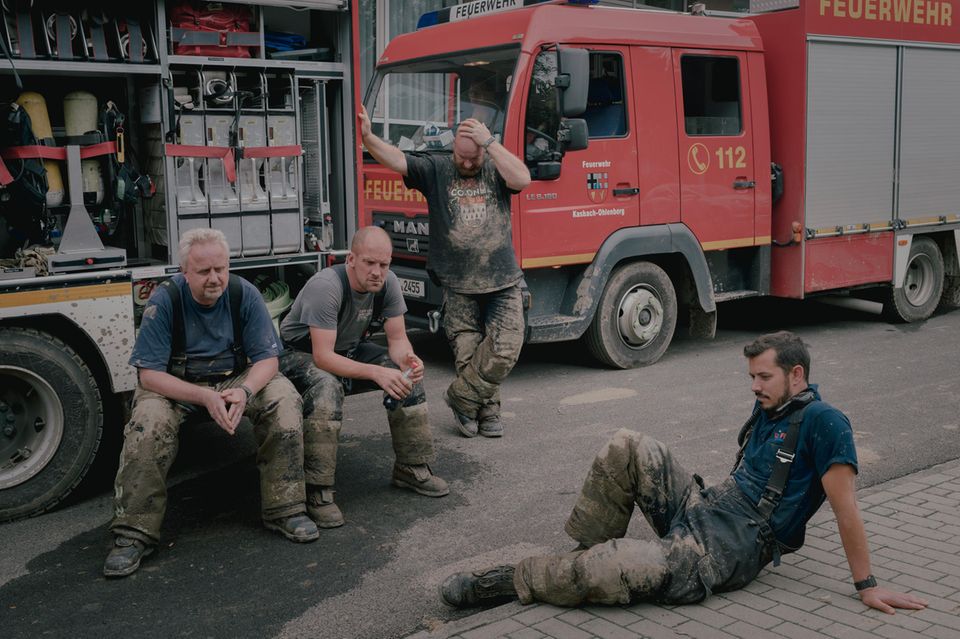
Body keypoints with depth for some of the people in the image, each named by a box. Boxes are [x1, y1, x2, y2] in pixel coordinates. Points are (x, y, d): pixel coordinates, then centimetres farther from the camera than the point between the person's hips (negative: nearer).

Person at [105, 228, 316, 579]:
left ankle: (285, 509, -15)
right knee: (148, 422, -33)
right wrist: (204, 397, -34)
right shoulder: (165, 300, -19)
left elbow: (267, 358, -9)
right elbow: (149, 374, -20)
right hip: (175, 385, -2)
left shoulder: (244, 294, -12)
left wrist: (245, 391, -32)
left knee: (284, 398, -24)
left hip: (235, 379, 2)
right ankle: (134, 533, -19)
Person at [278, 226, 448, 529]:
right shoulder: (326, 287, -33)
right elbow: (322, 356, -37)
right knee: (327, 388, -38)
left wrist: (406, 358, -33)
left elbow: (397, 338, -8)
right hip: (300, 354, -6)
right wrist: (376, 372, -48)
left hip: (350, 349, 7)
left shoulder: (387, 283, -14)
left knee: (409, 376, -13)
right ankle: (318, 492, -30)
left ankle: (411, 469, 2)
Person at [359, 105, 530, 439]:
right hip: (458, 287, 0)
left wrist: (490, 142, -17)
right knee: (467, 355, 4)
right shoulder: (435, 169, 3)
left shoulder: (496, 169, 4)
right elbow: (397, 160, -11)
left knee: (505, 349, -7)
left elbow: (522, 179, -17)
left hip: (503, 283, 0)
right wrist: (367, 138, -29)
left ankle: (461, 397, 13)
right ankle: (487, 410, 23)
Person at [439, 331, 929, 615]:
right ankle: (587, 553, -5)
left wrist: (867, 585, -13)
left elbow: (845, 506, -15)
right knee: (627, 448, -11)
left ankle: (508, 582, -7)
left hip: (726, 552, -9)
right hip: (701, 509, 9)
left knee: (612, 572, -26)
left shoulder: (822, 422, -13)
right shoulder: (769, 409, 15)